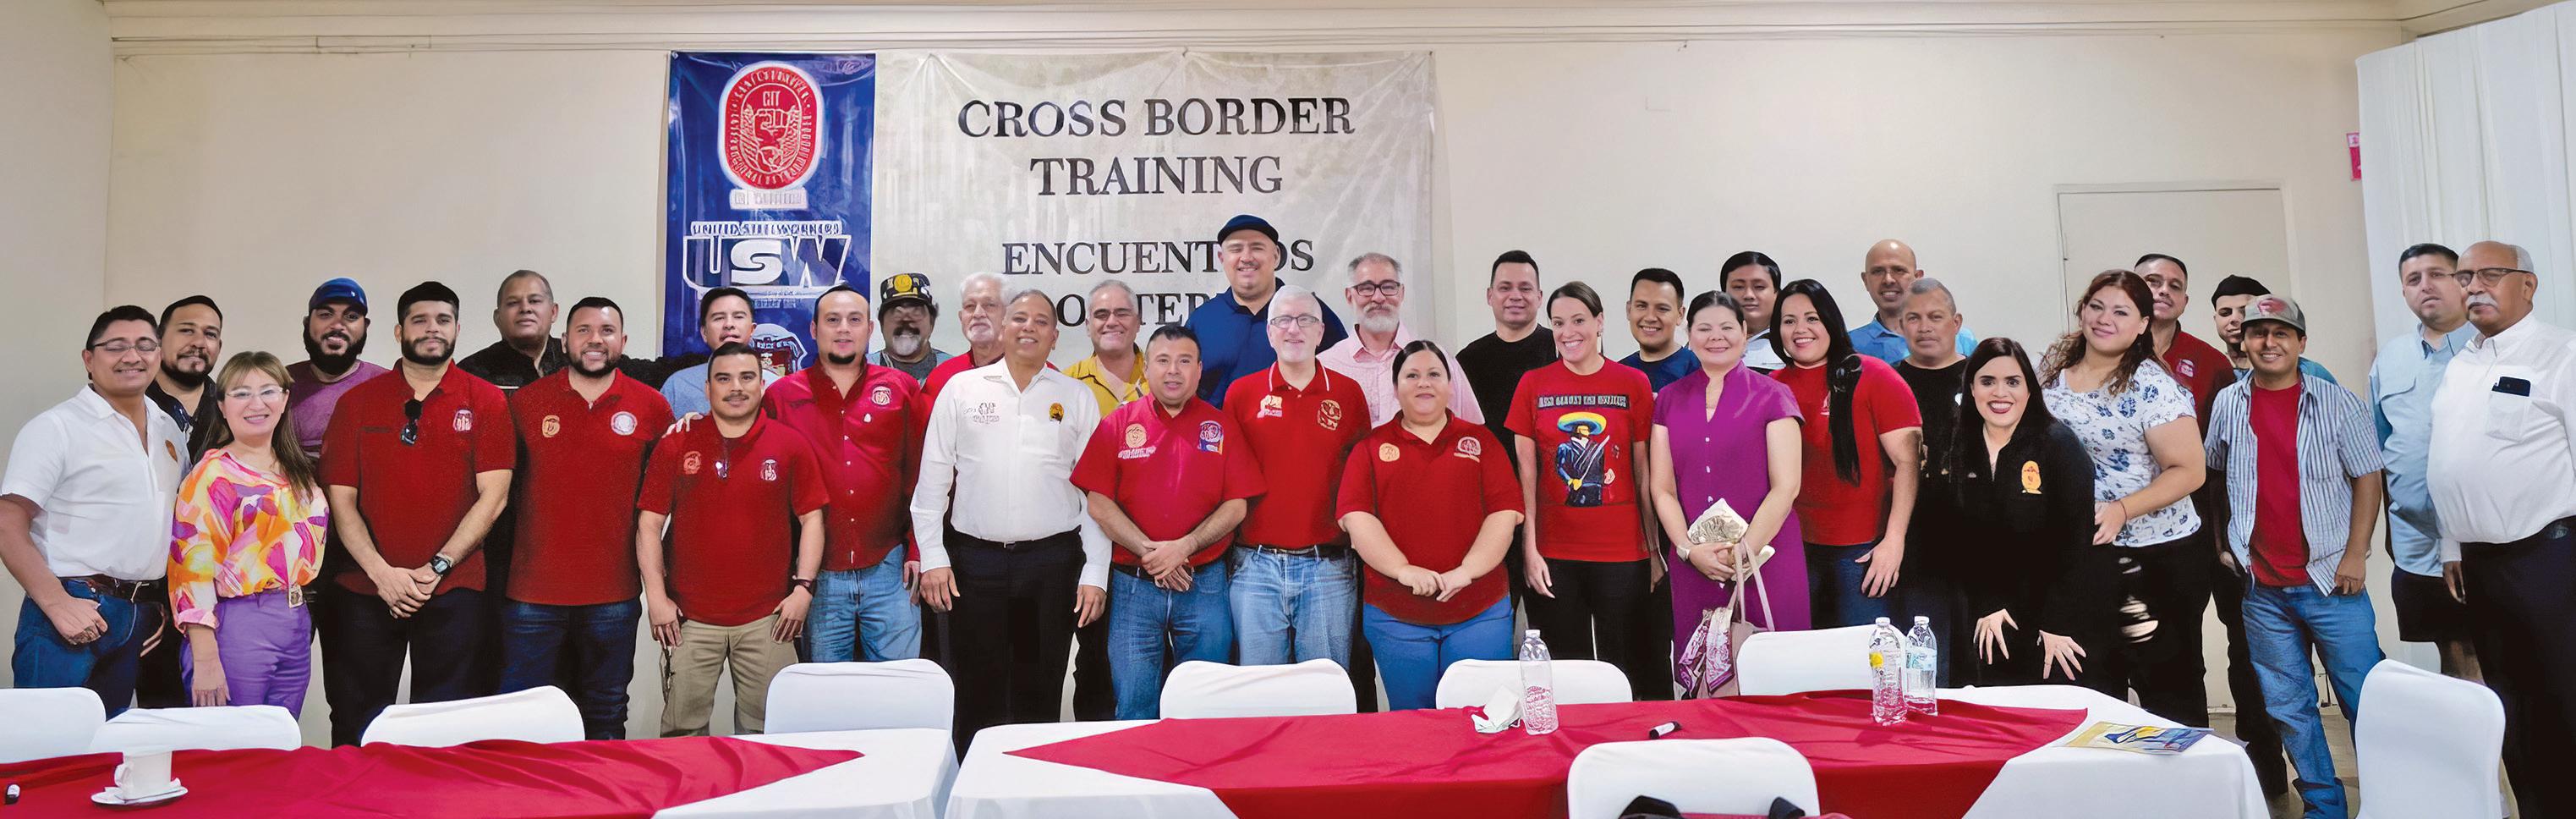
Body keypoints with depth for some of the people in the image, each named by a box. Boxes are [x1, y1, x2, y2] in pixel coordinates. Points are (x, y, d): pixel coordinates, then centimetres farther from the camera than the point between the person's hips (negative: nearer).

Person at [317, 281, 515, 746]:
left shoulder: (486, 401, 2)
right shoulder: (357, 403, 8)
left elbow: (493, 497, -4)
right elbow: (340, 500, 2)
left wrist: (436, 568, -12)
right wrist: (382, 572, -10)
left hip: (453, 591, -2)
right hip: (363, 592, 2)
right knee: (355, 730, 9)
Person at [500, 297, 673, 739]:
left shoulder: (651, 407, 1)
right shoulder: (525, 402, 2)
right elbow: (501, 485, 9)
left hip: (614, 596, 0)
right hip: (531, 592, 0)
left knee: (605, 719, 12)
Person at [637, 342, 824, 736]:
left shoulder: (792, 446, 3)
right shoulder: (675, 446, 4)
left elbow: (811, 519, 5)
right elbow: (649, 524, 5)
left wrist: (803, 587, -3)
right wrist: (656, 596, -1)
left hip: (767, 618, 0)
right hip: (688, 618, 0)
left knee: (765, 729, 4)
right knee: (682, 730, 4)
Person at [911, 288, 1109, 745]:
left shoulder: (1077, 398, 6)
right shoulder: (961, 389, 6)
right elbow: (932, 480, 6)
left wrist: (1095, 573, -2)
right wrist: (932, 557, -1)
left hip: (1054, 560, 0)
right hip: (975, 559, 0)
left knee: (1040, 693, 8)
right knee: (977, 691, 6)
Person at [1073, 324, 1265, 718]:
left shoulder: (1222, 427, 6)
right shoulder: (1117, 424, 4)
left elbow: (1236, 506, 1)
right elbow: (1099, 504, -2)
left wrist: (1183, 547, -12)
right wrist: (1149, 551, -12)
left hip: (1204, 586, 1)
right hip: (1133, 586, 0)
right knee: (1135, 705, 5)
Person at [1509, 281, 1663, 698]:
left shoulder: (1633, 384, 3)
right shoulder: (1534, 385, 4)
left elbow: (1644, 474, 5)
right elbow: (1525, 473, 4)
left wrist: (1654, 547, 2)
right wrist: (1529, 548, -3)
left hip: (1622, 553, 0)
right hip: (1553, 555, 1)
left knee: (1626, 670, 4)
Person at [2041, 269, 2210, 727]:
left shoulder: (2153, 388, -10)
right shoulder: (2051, 375, 6)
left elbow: (2188, 471, -13)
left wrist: (2121, 510, -25)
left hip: (2157, 560, -5)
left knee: (2167, 690, 4)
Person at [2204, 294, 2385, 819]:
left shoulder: (2336, 403, -1)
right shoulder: (2227, 405, 6)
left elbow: (2367, 478, -1)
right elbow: (2213, 477, 17)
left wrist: (2355, 555, -7)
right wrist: (2221, 543, 12)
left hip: (2330, 580, -2)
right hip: (2261, 589, 2)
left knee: (2365, 701, 2)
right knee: (2288, 707, 9)